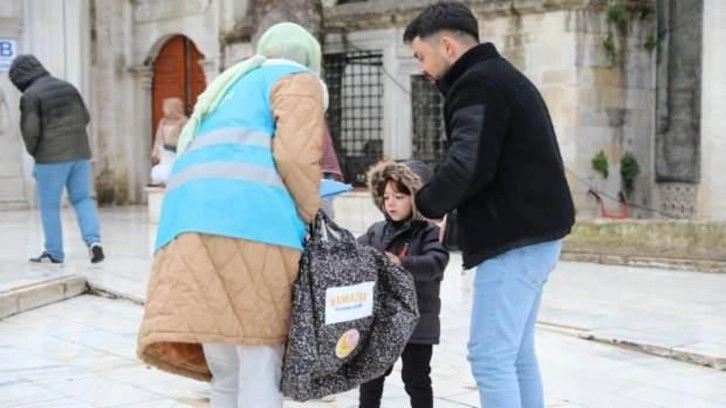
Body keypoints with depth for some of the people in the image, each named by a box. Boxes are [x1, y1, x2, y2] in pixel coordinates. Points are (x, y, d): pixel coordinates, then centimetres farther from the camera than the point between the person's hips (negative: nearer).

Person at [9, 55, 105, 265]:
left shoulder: (30, 96, -10)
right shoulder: (68, 87, 9)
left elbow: (31, 131, -12)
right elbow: (85, 117, 14)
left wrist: (33, 151, 7)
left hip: (51, 157, -5)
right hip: (80, 153, 5)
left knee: (49, 206, 6)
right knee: (82, 199, 11)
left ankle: (54, 253, 10)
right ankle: (94, 241, -5)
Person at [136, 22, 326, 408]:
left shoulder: (232, 84, 37)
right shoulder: (298, 80, 16)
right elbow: (295, 156, -3)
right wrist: (311, 217, 9)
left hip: (191, 218, 7)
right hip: (249, 219, -7)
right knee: (259, 373, -5)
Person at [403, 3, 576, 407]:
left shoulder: (477, 85, -13)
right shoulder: (506, 77, 20)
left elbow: (467, 168, -25)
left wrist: (427, 203, -7)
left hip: (512, 240, -11)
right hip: (535, 233, 11)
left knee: (490, 356, -7)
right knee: (518, 352, 14)